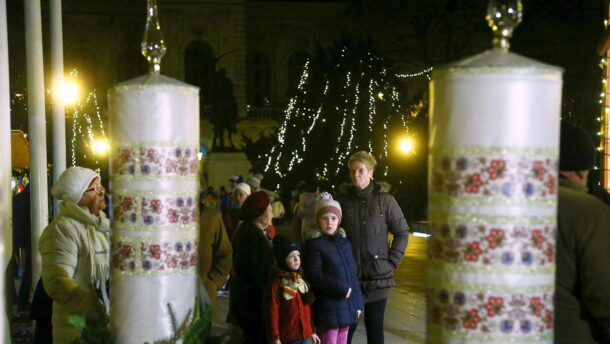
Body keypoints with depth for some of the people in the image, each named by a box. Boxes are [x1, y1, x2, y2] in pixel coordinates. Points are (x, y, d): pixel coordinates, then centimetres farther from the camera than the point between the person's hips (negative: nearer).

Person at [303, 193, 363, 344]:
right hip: (328, 308, -6)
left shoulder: (344, 242, 10)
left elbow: (353, 274, 13)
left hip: (346, 306, 6)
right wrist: (341, 288, -17)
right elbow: (314, 276, -15)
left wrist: (357, 303, 9)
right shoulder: (314, 243, -8)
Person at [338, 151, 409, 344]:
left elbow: (402, 233, 2)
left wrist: (392, 261, -4)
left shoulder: (385, 201, -1)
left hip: (378, 276, -1)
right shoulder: (344, 202, 4)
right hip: (349, 275, 1)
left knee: (375, 327, 7)